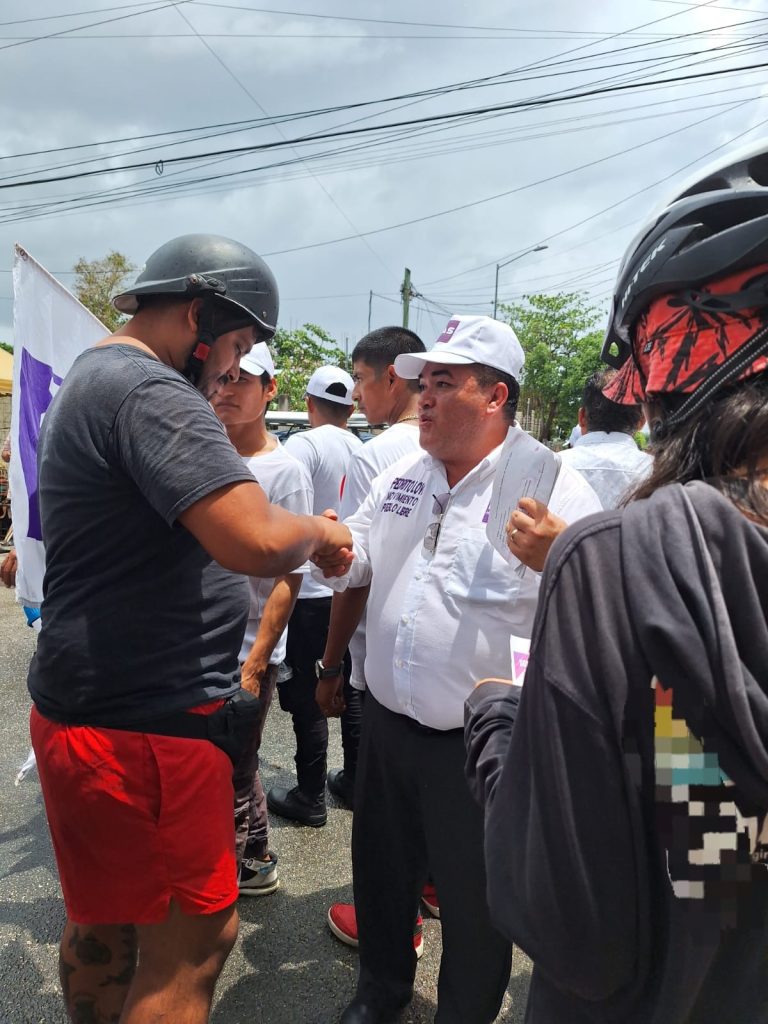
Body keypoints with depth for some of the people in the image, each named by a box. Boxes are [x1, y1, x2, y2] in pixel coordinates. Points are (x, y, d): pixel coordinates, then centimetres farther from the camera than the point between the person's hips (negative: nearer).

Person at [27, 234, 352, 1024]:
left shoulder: (89, 380, 14)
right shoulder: (150, 392, -19)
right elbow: (257, 541, -31)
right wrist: (320, 530, -10)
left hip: (89, 708, 10)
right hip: (147, 724, -10)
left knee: (102, 925, 24)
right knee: (192, 942, 5)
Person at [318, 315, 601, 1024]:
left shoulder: (556, 489, -14)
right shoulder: (401, 476, 6)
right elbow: (358, 563, 11)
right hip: (387, 723, 6)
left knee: (474, 900, 16)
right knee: (381, 870, 26)